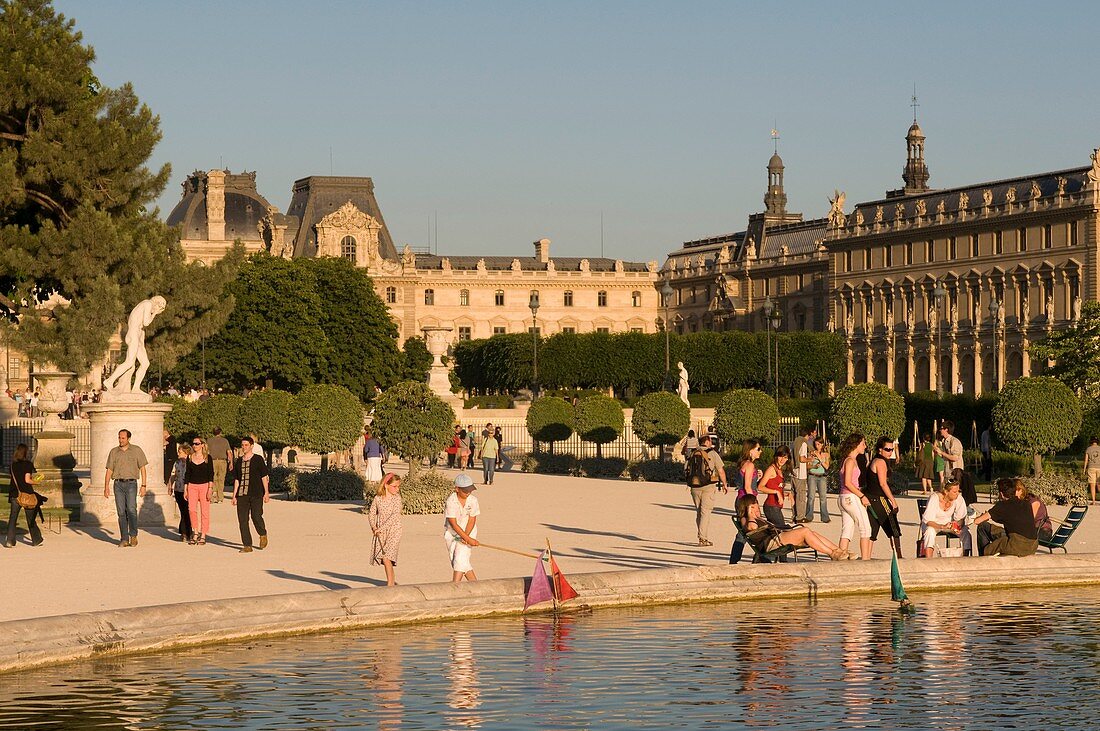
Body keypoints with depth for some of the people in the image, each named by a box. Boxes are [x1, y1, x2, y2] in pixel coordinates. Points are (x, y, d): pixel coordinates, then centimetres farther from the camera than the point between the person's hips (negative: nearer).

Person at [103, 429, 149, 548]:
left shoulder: (136, 450, 4)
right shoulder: (113, 452, 10)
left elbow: (142, 469, 4)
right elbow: (109, 470, 11)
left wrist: (144, 486, -3)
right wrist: (106, 487, 3)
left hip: (131, 484, -2)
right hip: (118, 484, 2)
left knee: (131, 510, -15)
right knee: (121, 512, 0)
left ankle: (133, 535, 0)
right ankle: (124, 539, 4)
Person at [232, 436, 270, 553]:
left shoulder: (258, 459, 2)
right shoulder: (239, 461, 14)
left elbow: (264, 477, 2)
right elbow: (236, 479, 17)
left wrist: (266, 493, -4)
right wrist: (234, 495, 12)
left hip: (256, 494, -4)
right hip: (242, 494, 4)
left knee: (256, 516, -13)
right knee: (242, 519, -1)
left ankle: (263, 535, 18)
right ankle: (247, 545, 5)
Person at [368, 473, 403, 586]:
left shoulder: (397, 498, -9)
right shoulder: (378, 498, 1)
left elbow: (395, 515, -18)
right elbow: (371, 513, 8)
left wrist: (381, 528, -23)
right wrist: (374, 527, -9)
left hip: (394, 531, -4)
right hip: (381, 533, 4)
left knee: (386, 557, -18)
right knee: (382, 557, 11)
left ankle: (390, 583, -12)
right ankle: (392, 581, 30)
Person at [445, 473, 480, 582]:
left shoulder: (473, 500, -11)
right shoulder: (451, 501, -19)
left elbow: (472, 520, -6)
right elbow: (453, 524, -20)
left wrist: (465, 537, -18)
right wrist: (468, 539, -22)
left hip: (468, 532, 0)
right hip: (452, 534, 0)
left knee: (460, 559, -14)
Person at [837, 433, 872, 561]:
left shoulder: (850, 460, 16)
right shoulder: (850, 461, -12)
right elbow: (847, 483, -18)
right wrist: (862, 496, -16)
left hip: (844, 499, 9)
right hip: (851, 498, -9)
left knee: (847, 531, 7)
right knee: (865, 528, -2)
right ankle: (865, 560, -4)